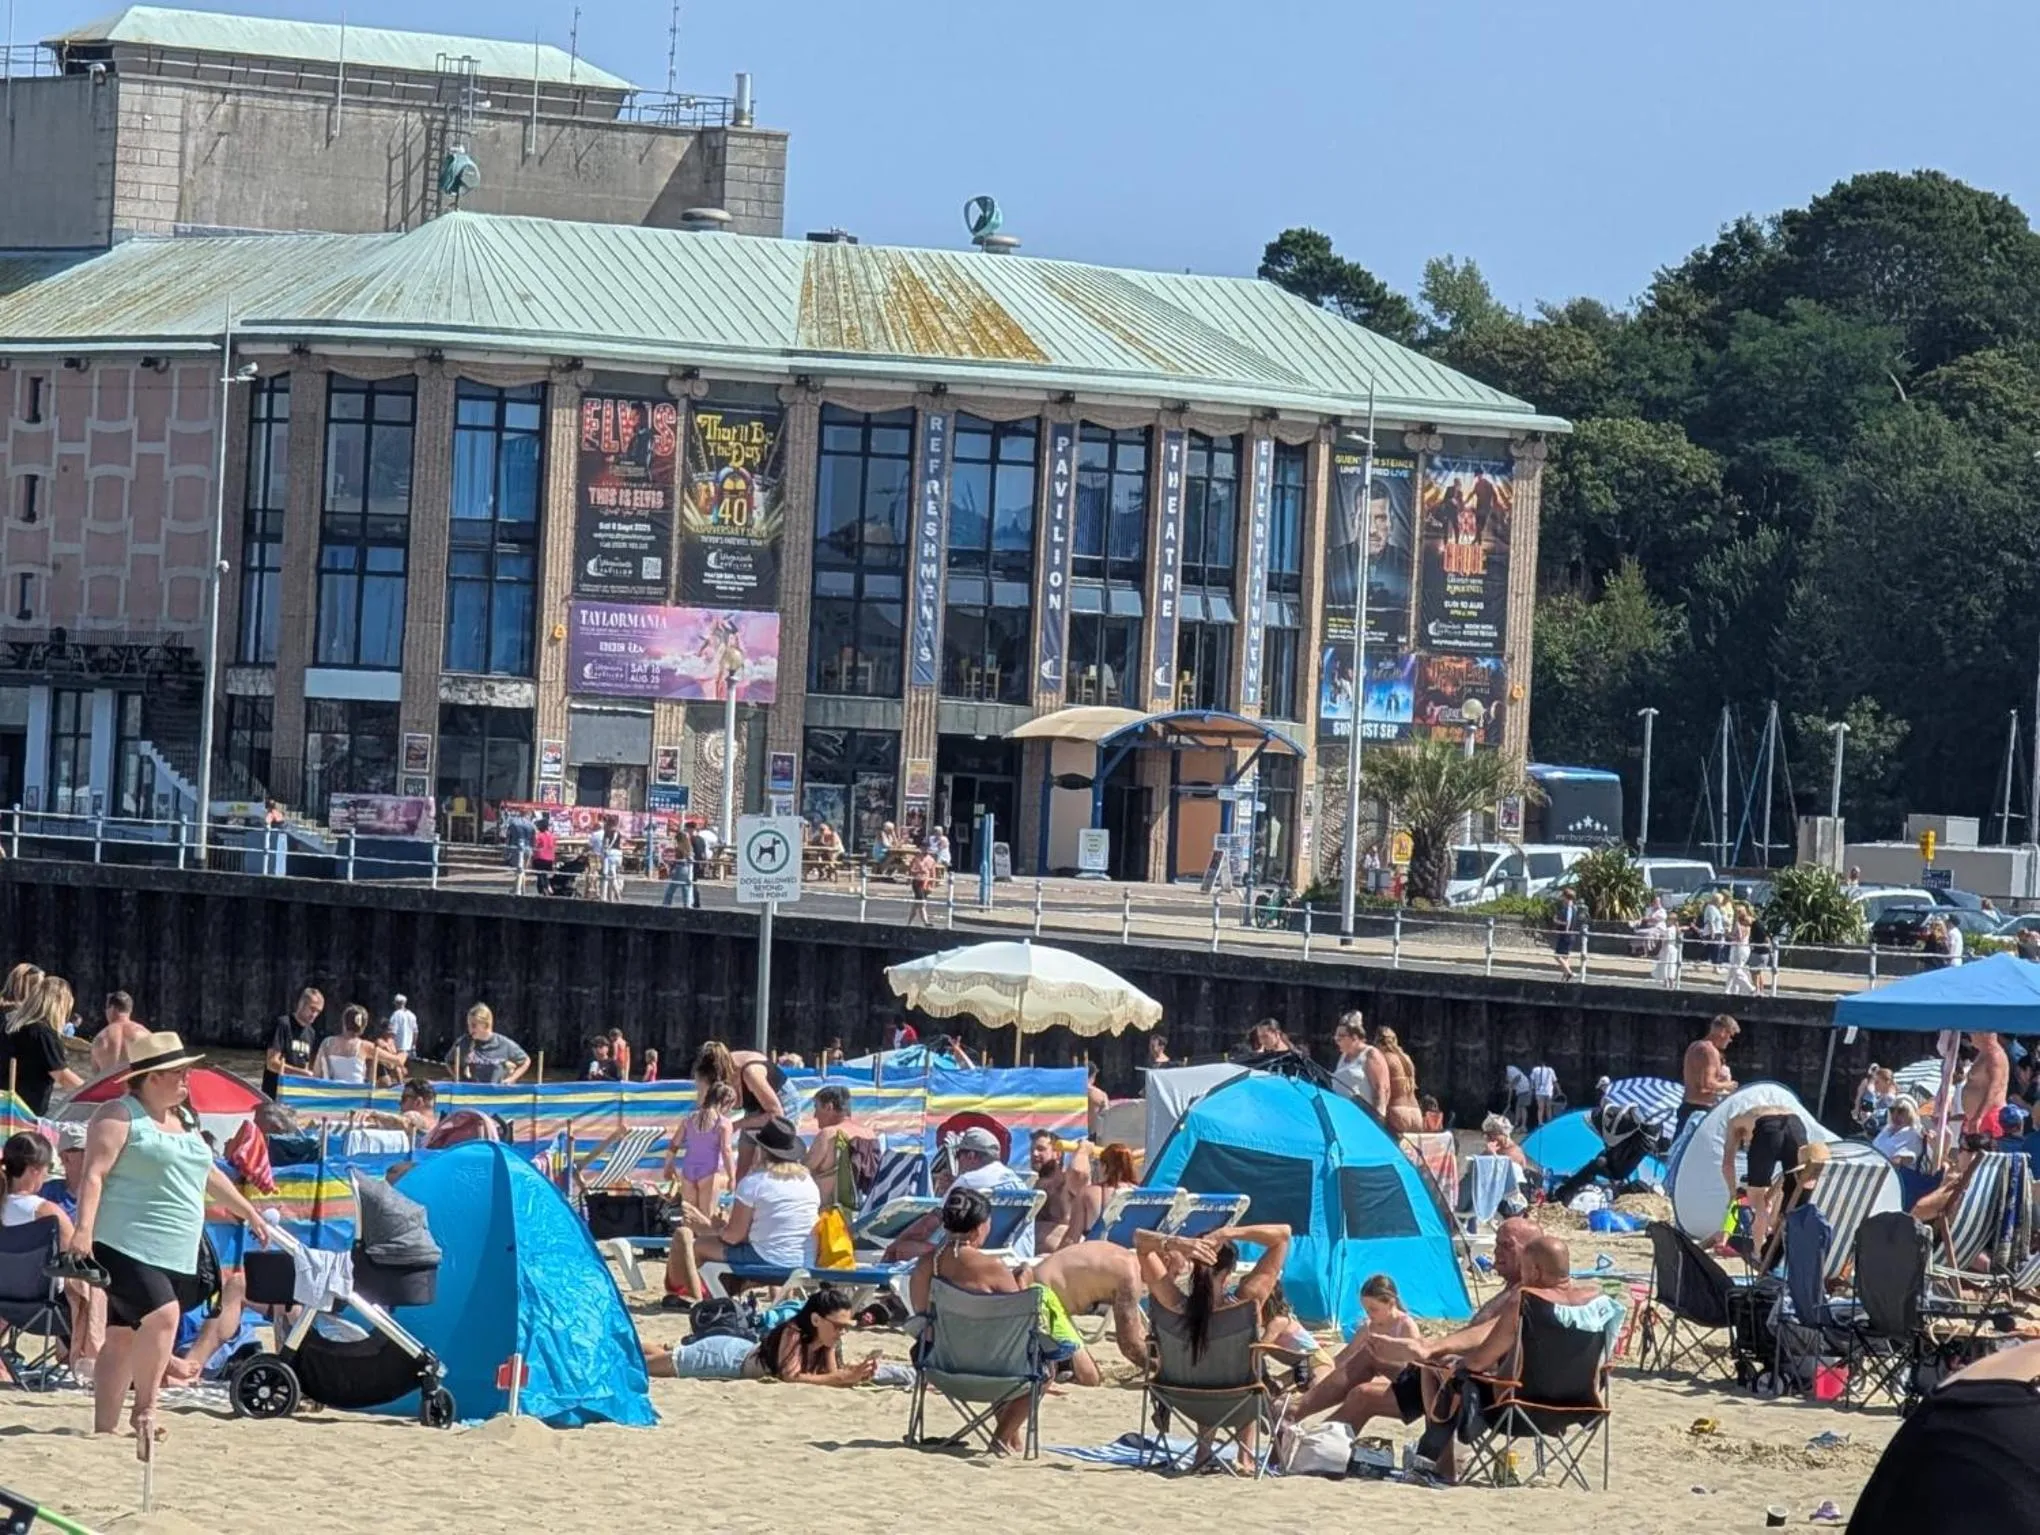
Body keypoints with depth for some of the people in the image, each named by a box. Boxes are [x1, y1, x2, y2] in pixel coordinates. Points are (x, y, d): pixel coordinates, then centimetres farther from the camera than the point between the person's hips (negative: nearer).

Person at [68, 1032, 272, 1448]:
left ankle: (104, 1430, 6)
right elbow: (94, 1174, -14)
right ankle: (144, 1411, -12)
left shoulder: (183, 1121, 20)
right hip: (127, 1246, -8)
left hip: (175, 1257, 8)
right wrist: (83, 1229, -25)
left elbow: (209, 1175, 33)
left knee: (122, 1338, 7)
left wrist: (248, 1212, 37)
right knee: (163, 1315, -23)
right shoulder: (120, 1116, -6)